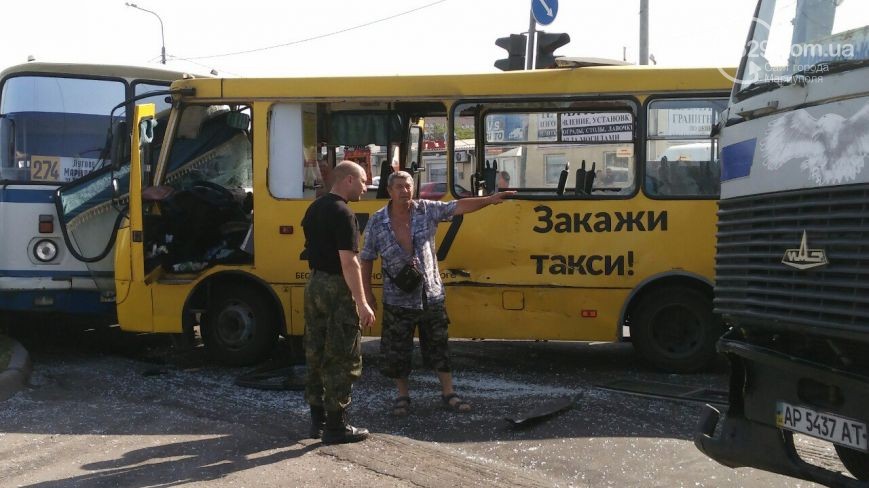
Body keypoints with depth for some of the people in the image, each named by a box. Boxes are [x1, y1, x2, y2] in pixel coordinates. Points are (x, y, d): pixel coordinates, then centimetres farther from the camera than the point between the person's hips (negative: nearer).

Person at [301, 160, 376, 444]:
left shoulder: (315, 208, 11)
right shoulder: (343, 214, -17)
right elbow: (348, 263, -23)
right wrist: (362, 303, -22)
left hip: (314, 284, 9)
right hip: (337, 288, -9)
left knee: (316, 354, 14)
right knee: (342, 359, -1)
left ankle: (318, 420, 23)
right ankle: (335, 426, 3)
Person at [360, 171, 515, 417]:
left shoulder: (427, 210, -3)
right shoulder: (377, 222, -6)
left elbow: (458, 206, -8)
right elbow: (366, 259, 0)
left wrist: (489, 200, -20)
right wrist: (367, 293, 0)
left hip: (432, 295, 1)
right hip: (398, 300, -1)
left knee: (438, 346, 10)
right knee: (397, 350, 6)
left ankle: (448, 393, 22)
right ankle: (402, 395, 25)